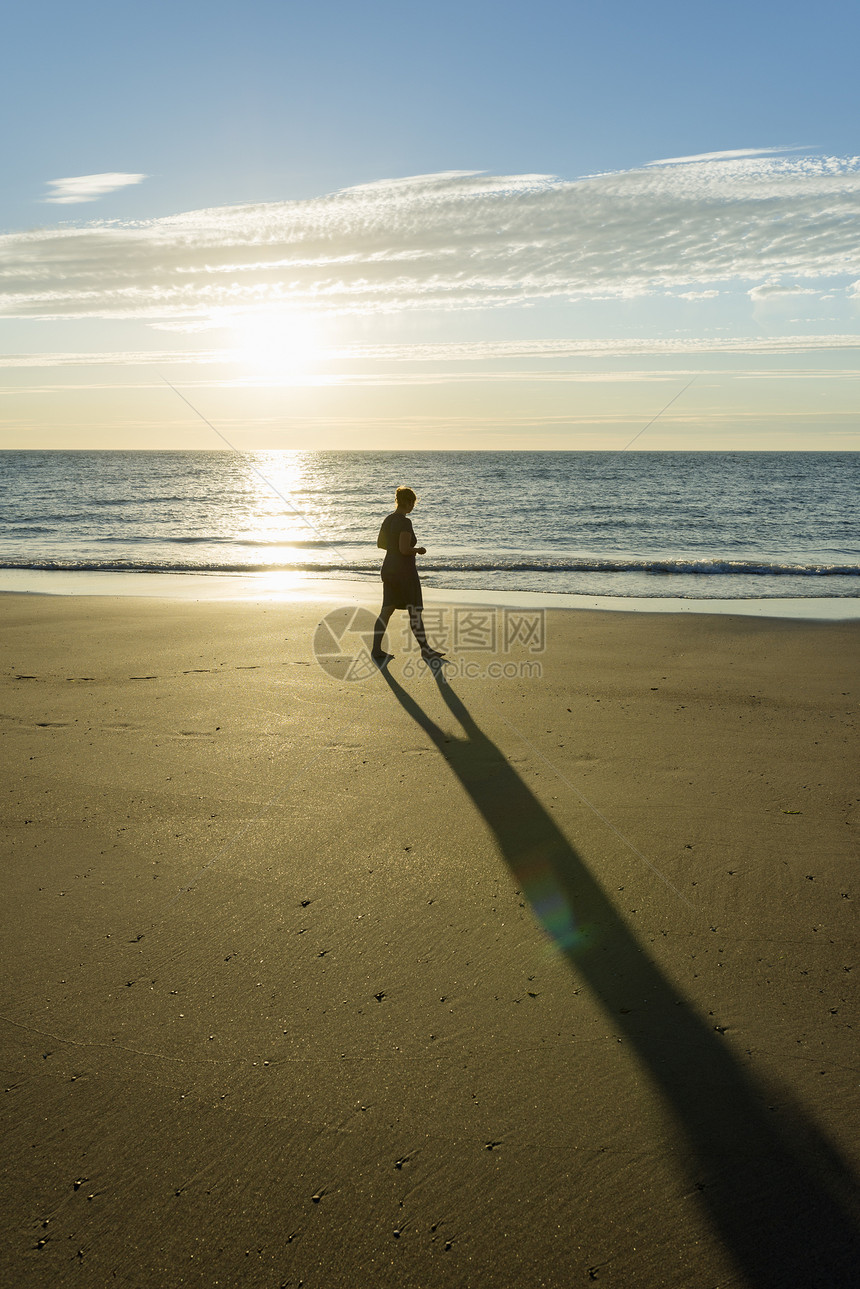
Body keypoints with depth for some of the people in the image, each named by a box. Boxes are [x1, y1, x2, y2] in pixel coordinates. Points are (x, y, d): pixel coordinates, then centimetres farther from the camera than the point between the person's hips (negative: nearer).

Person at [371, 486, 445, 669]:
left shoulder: (388, 519, 8)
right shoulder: (405, 522, -18)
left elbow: (380, 543, 18)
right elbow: (404, 549, -24)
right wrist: (418, 550, -7)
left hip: (388, 569, 8)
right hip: (405, 571, -8)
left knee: (386, 611, 9)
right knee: (415, 612, 4)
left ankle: (376, 650, 6)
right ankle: (425, 649, 14)